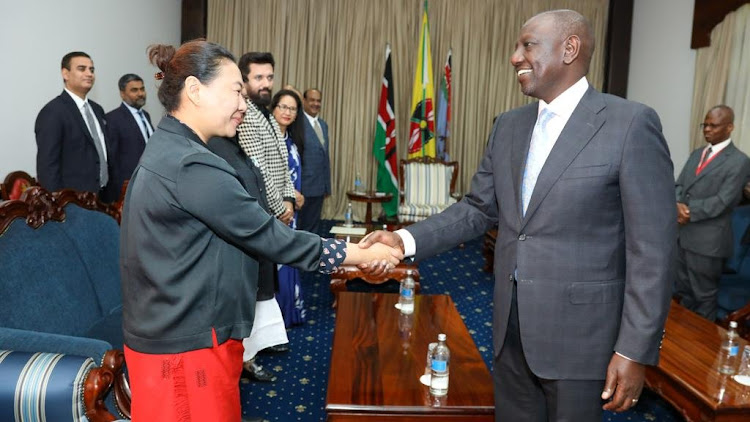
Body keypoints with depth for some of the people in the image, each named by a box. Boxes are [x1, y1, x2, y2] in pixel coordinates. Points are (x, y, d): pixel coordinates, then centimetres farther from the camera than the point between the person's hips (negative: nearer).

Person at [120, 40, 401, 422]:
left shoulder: (167, 152, 8)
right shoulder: (191, 167, -22)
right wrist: (361, 255, -12)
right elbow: (271, 238, -20)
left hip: (171, 332, 9)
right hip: (187, 345, -9)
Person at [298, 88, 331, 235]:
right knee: (298, 226, 4)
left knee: (313, 226, 15)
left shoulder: (323, 124, 15)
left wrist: (327, 185, 17)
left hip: (319, 185, 7)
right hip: (303, 185, -7)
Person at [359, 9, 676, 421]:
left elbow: (651, 248, -13)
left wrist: (635, 350, -13)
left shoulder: (630, 123, -12)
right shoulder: (508, 125, 6)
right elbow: (478, 209, 8)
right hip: (510, 325, 6)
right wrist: (406, 239, -7)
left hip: (578, 330, -5)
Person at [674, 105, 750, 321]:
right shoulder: (696, 154, 15)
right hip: (682, 234, 7)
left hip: (708, 240, -7)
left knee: (704, 296, 7)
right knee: (682, 292, 18)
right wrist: (678, 205, -11)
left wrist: (689, 211, -15)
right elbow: (678, 185, 9)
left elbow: (722, 201, -17)